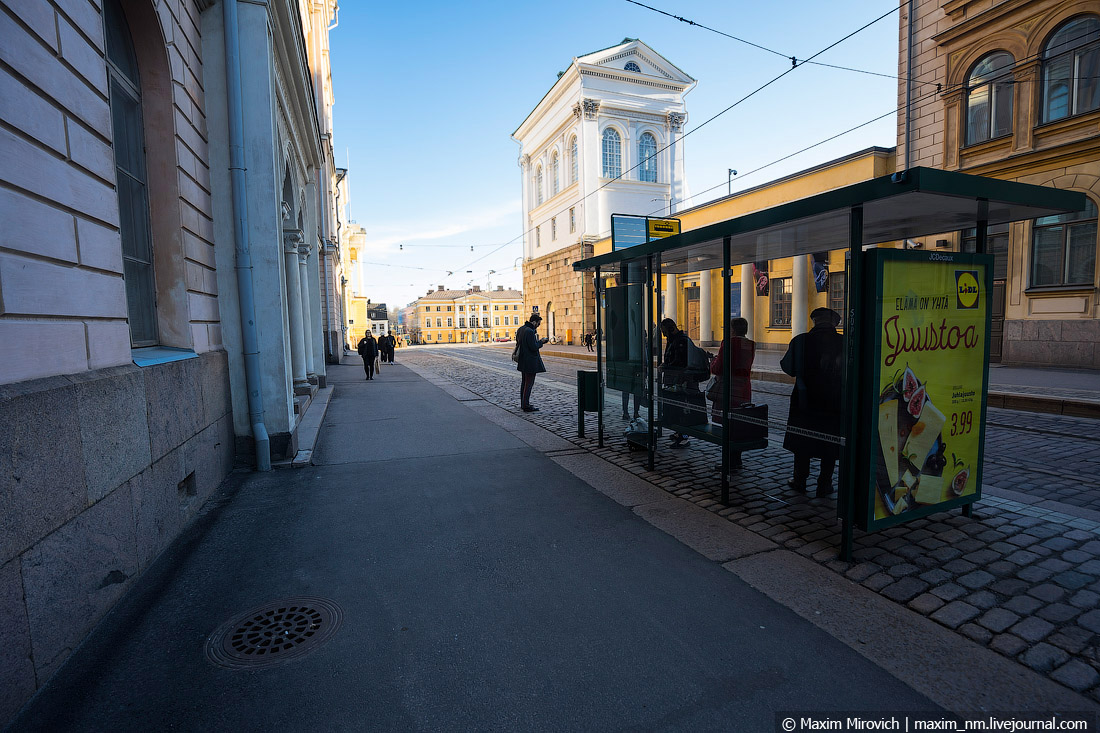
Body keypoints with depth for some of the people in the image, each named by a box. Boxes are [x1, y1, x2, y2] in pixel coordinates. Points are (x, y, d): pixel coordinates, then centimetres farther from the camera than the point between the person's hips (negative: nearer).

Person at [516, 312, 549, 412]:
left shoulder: (520, 329, 9)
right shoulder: (530, 331, -21)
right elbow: (534, 347, -23)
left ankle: (523, 403, 27)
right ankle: (526, 406, 0)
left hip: (523, 361, 10)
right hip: (530, 362, -10)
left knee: (524, 382, 18)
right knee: (529, 383, -3)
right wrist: (541, 341, -6)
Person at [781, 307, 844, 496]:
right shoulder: (844, 342, -7)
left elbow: (788, 368, -1)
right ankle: (824, 485, 18)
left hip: (804, 401, 0)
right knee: (829, 445, 11)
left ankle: (800, 481, 22)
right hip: (834, 403, 0)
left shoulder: (800, 341, -9)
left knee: (802, 442, 13)